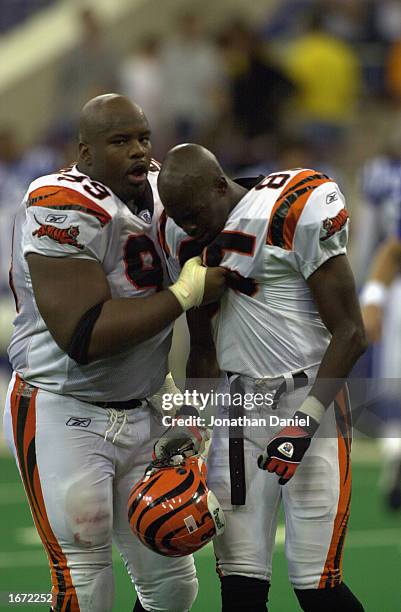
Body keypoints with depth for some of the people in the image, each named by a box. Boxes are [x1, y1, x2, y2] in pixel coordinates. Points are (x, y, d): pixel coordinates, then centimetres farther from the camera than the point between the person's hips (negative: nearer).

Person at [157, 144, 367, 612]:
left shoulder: (298, 213, -13)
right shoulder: (183, 237, 9)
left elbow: (350, 332, -11)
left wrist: (305, 420, -17)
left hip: (308, 399, -6)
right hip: (238, 410, 6)